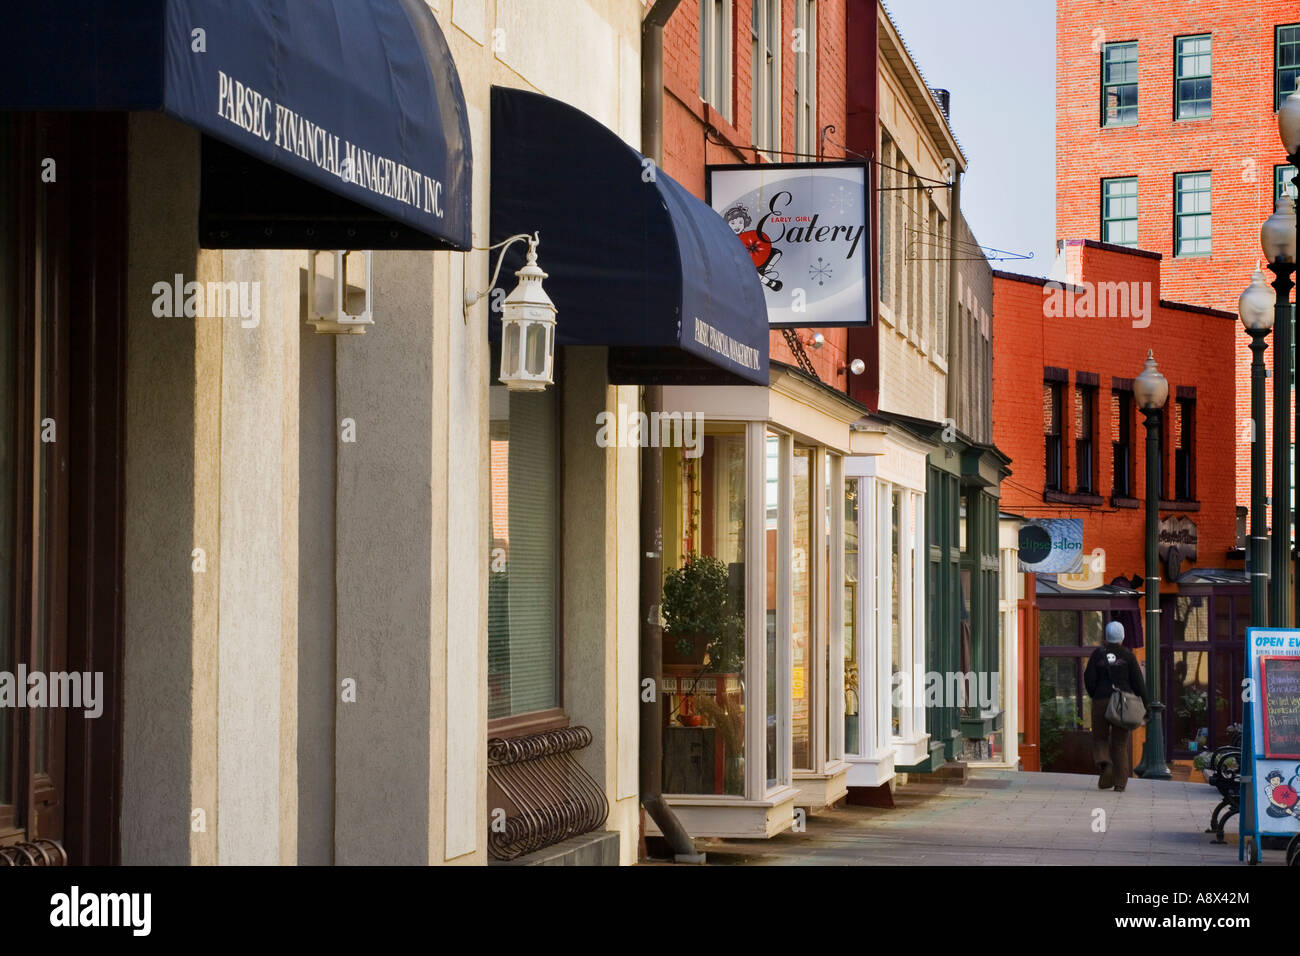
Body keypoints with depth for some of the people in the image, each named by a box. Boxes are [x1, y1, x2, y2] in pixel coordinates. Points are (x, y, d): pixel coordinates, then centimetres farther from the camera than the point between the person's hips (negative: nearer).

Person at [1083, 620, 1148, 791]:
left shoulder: (1097, 654, 1)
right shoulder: (1127, 655, -1)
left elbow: (1089, 679, -3)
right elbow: (1138, 681, -2)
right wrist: (1145, 703, 6)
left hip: (1101, 702, 0)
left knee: (1100, 738, 12)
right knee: (1120, 742, 7)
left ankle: (1104, 762, -19)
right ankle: (1120, 782, 2)